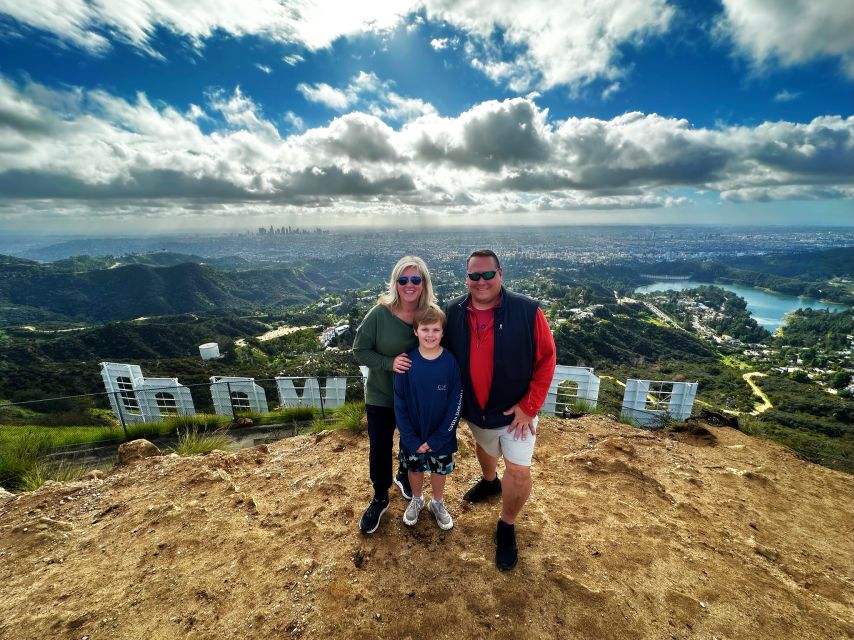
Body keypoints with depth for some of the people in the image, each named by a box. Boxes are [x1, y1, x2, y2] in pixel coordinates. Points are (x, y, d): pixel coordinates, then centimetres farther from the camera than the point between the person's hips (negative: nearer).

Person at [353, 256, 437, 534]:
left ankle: (404, 476, 56)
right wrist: (390, 363, -27)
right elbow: (359, 351, -12)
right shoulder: (380, 314, -18)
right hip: (381, 397, -1)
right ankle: (380, 499, 40)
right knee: (380, 450, 12)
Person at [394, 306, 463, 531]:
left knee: (439, 471, 20)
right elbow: (399, 404, -10)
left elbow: (455, 405, -13)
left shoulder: (451, 362, -17)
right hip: (412, 437, 1)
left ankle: (438, 503, 47)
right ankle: (416, 500, 50)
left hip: (441, 436, 0)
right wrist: (411, 439, -13)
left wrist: (437, 439, -14)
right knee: (414, 469, 22)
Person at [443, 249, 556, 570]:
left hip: (515, 410, -3)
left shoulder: (527, 311, -22)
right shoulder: (453, 313, -13)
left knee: (518, 471, -2)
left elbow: (546, 359, -15)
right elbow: (445, 358, 0)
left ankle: (506, 527, 29)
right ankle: (490, 481, 63)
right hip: (474, 409, 3)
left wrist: (529, 405, -17)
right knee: (485, 448, 28)